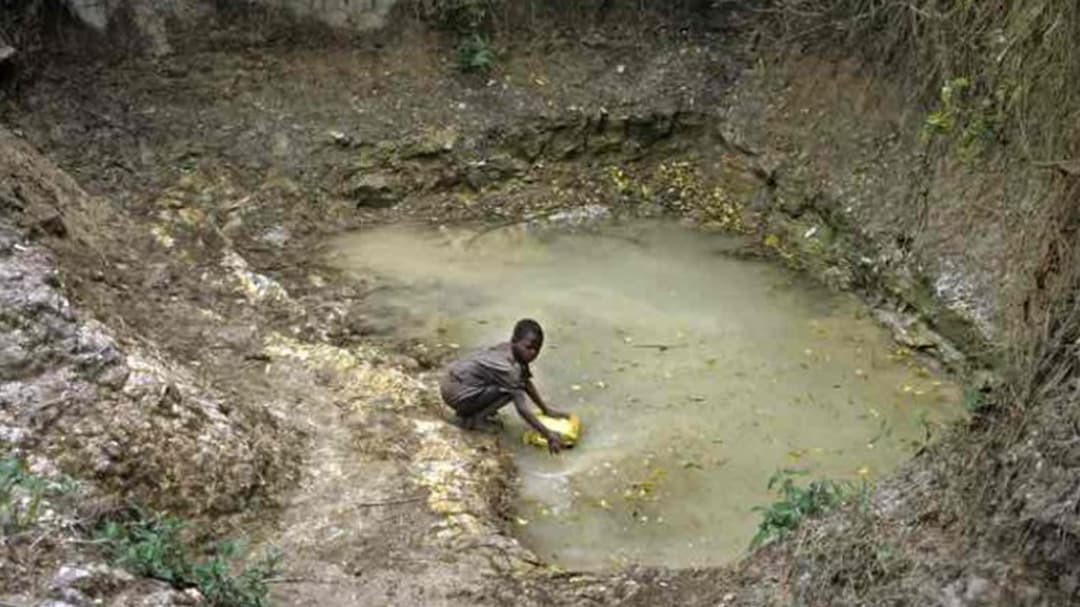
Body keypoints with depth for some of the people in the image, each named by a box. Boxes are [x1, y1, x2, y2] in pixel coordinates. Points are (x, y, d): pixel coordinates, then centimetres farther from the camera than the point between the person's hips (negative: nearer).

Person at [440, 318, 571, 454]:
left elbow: (526, 382, 12)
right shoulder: (509, 369, -27)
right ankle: (470, 418, -4)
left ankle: (470, 410, 18)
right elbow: (522, 409, -28)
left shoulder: (512, 351, 0)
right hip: (456, 394, -9)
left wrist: (546, 410, 14)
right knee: (509, 391, -19)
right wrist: (548, 434, -27)